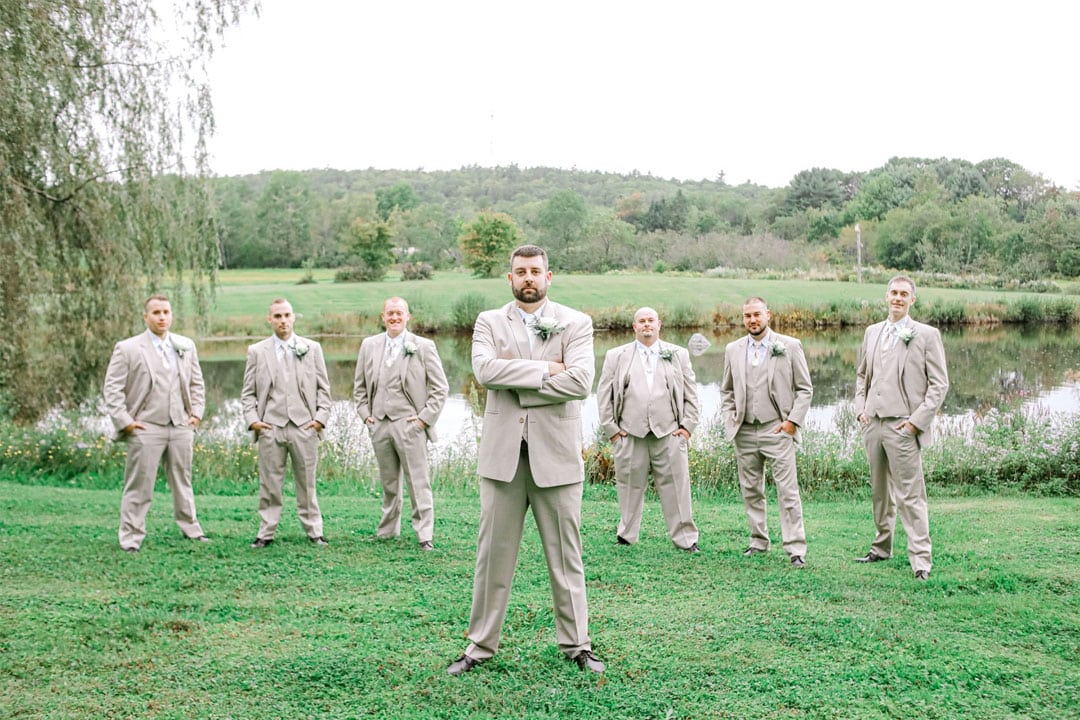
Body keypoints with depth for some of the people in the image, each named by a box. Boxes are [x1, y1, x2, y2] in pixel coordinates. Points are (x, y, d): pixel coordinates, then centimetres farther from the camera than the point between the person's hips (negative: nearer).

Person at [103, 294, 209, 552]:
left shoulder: (186, 346, 11)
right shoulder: (127, 348, -2)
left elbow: (197, 383, 18)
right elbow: (113, 388, -3)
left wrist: (196, 413, 9)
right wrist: (124, 421, -8)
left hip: (181, 426, 4)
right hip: (145, 428, -4)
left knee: (183, 481, 15)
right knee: (138, 485, -1)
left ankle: (190, 528, 26)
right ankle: (132, 536, 8)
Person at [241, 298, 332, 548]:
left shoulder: (312, 348, 10)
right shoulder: (257, 351, 9)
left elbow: (323, 388, 9)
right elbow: (248, 392, 10)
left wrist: (321, 417, -1)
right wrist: (252, 419, -3)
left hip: (304, 426, 0)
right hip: (270, 427, 0)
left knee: (307, 483, 5)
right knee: (269, 484, 3)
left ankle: (314, 532, 13)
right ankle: (266, 533, 11)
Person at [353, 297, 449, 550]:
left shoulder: (423, 346, -1)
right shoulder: (369, 345, 10)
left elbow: (440, 387, -1)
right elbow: (359, 385, 18)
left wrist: (425, 417, -7)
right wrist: (364, 413, 8)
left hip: (409, 425, -4)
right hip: (379, 425, 4)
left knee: (418, 482, -4)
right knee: (388, 482, 14)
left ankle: (424, 534, 1)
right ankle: (388, 530, 25)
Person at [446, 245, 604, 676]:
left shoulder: (576, 323, 3)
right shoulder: (489, 322, 8)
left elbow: (580, 381, -13)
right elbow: (484, 370, -13)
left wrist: (515, 379, -10)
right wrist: (544, 369, -14)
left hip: (556, 452, -1)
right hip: (502, 453, 1)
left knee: (566, 556, 8)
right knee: (493, 554, 6)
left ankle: (576, 644, 20)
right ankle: (480, 645, 17)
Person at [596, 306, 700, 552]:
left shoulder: (678, 355, 13)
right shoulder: (616, 356, 10)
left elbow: (691, 394, 13)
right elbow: (604, 396, 9)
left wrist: (687, 426, 4)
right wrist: (611, 428, 2)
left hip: (669, 433, 0)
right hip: (630, 435, 0)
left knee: (676, 487, 0)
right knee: (630, 488, 4)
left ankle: (685, 538, 8)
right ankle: (626, 537, 15)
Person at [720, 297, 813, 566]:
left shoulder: (790, 346, 0)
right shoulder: (733, 350, 9)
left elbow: (805, 389, 2)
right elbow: (726, 391, 18)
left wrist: (793, 421, -6)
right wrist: (729, 420, 5)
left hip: (777, 430, -4)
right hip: (744, 432, 4)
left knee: (788, 491, -6)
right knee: (750, 491, 10)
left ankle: (795, 548, -2)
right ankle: (759, 541, 22)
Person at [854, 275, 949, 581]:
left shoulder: (927, 335, -3)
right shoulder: (872, 332, 13)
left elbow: (939, 383, -5)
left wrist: (917, 420, -12)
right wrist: (860, 408, 9)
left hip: (903, 426, -6)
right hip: (873, 423, 6)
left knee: (910, 495, -6)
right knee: (879, 491, 16)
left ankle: (920, 560, -1)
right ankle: (881, 547, 28)